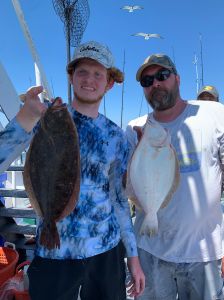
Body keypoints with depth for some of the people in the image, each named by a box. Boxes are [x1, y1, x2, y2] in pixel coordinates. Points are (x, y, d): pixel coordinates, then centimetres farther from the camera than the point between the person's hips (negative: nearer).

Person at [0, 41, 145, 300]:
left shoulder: (116, 136, 1)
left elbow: (119, 197, 7)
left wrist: (133, 255, 9)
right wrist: (25, 117, -34)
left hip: (107, 250, 3)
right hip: (53, 253, -2)